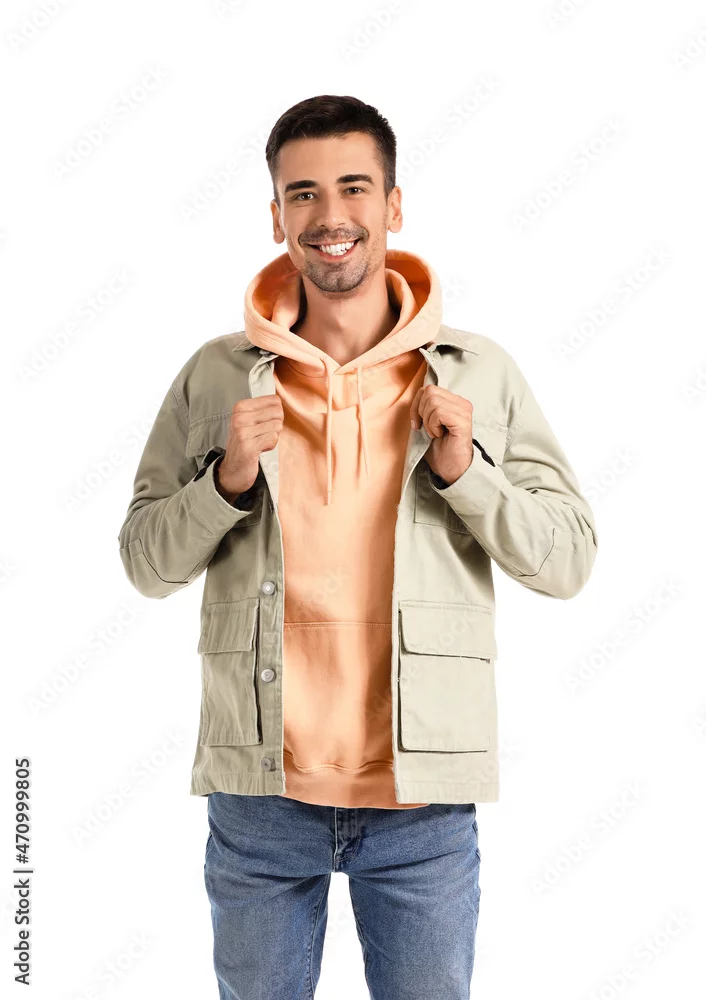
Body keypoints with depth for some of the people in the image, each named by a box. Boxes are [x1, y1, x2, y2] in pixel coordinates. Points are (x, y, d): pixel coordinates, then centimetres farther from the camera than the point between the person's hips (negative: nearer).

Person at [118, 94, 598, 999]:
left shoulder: (479, 373, 0)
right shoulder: (217, 376, 1)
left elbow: (568, 561, 0)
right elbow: (147, 564, 3)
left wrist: (464, 470, -15)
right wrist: (229, 478, -14)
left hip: (423, 799, 0)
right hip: (260, 792, 1)